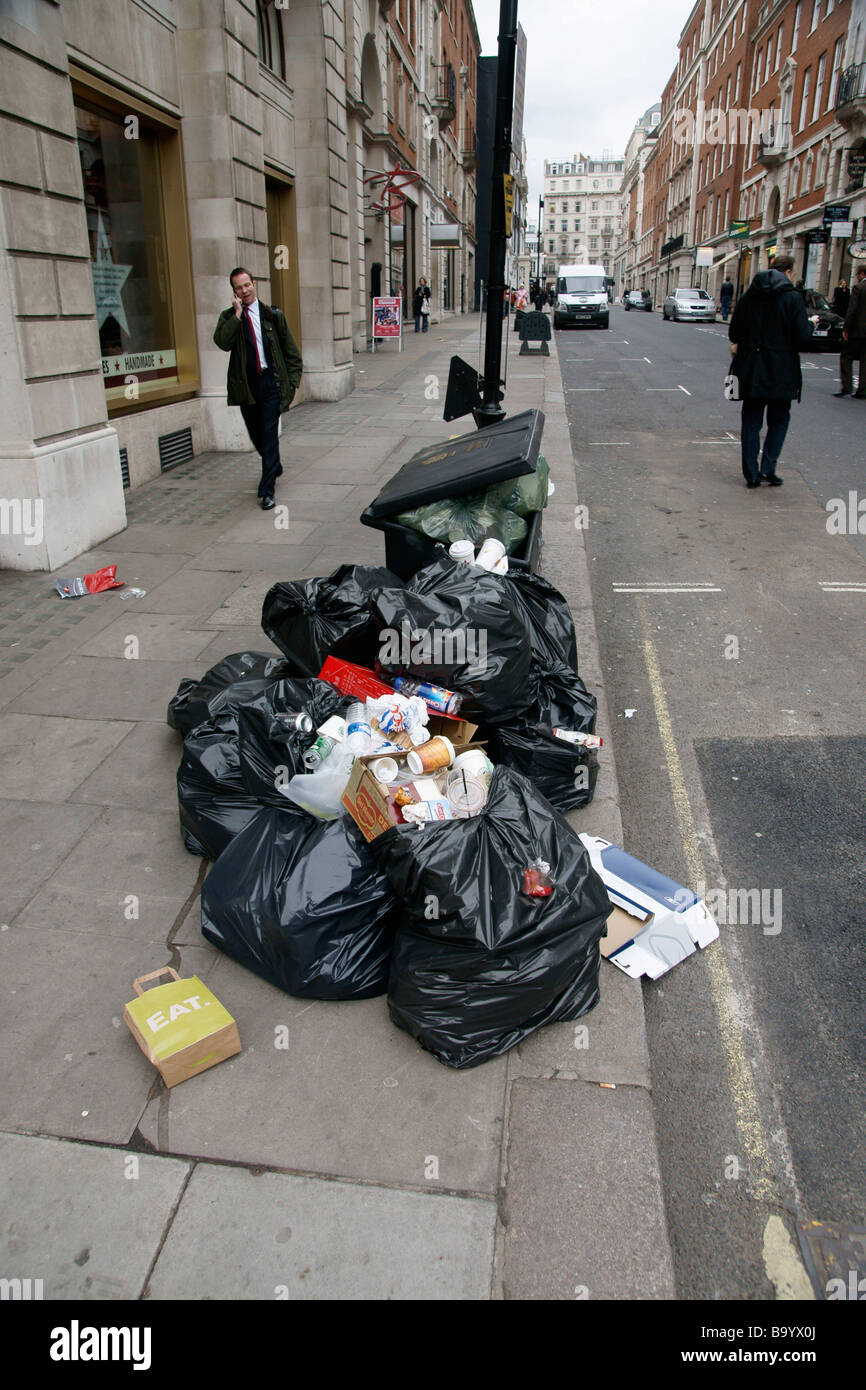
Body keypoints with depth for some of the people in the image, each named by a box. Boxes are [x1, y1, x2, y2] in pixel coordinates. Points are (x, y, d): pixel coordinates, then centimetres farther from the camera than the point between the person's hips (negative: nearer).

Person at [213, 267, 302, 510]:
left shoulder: (273, 315, 5)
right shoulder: (228, 317, 6)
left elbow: (291, 352, 8)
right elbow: (222, 342, -14)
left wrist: (292, 382, 1)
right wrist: (238, 314, -13)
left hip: (271, 382, -2)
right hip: (246, 385, 2)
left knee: (269, 435, -8)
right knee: (256, 435, 14)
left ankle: (267, 490, -7)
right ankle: (275, 466, 42)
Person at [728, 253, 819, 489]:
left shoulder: (750, 295, 3)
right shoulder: (793, 298, -10)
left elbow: (734, 332, 5)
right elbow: (803, 339, -12)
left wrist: (739, 347, 23)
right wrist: (811, 324, 7)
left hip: (751, 371, 3)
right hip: (780, 371, -3)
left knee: (751, 420, 9)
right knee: (779, 419, 12)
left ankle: (751, 474, 7)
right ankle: (767, 469, 4)